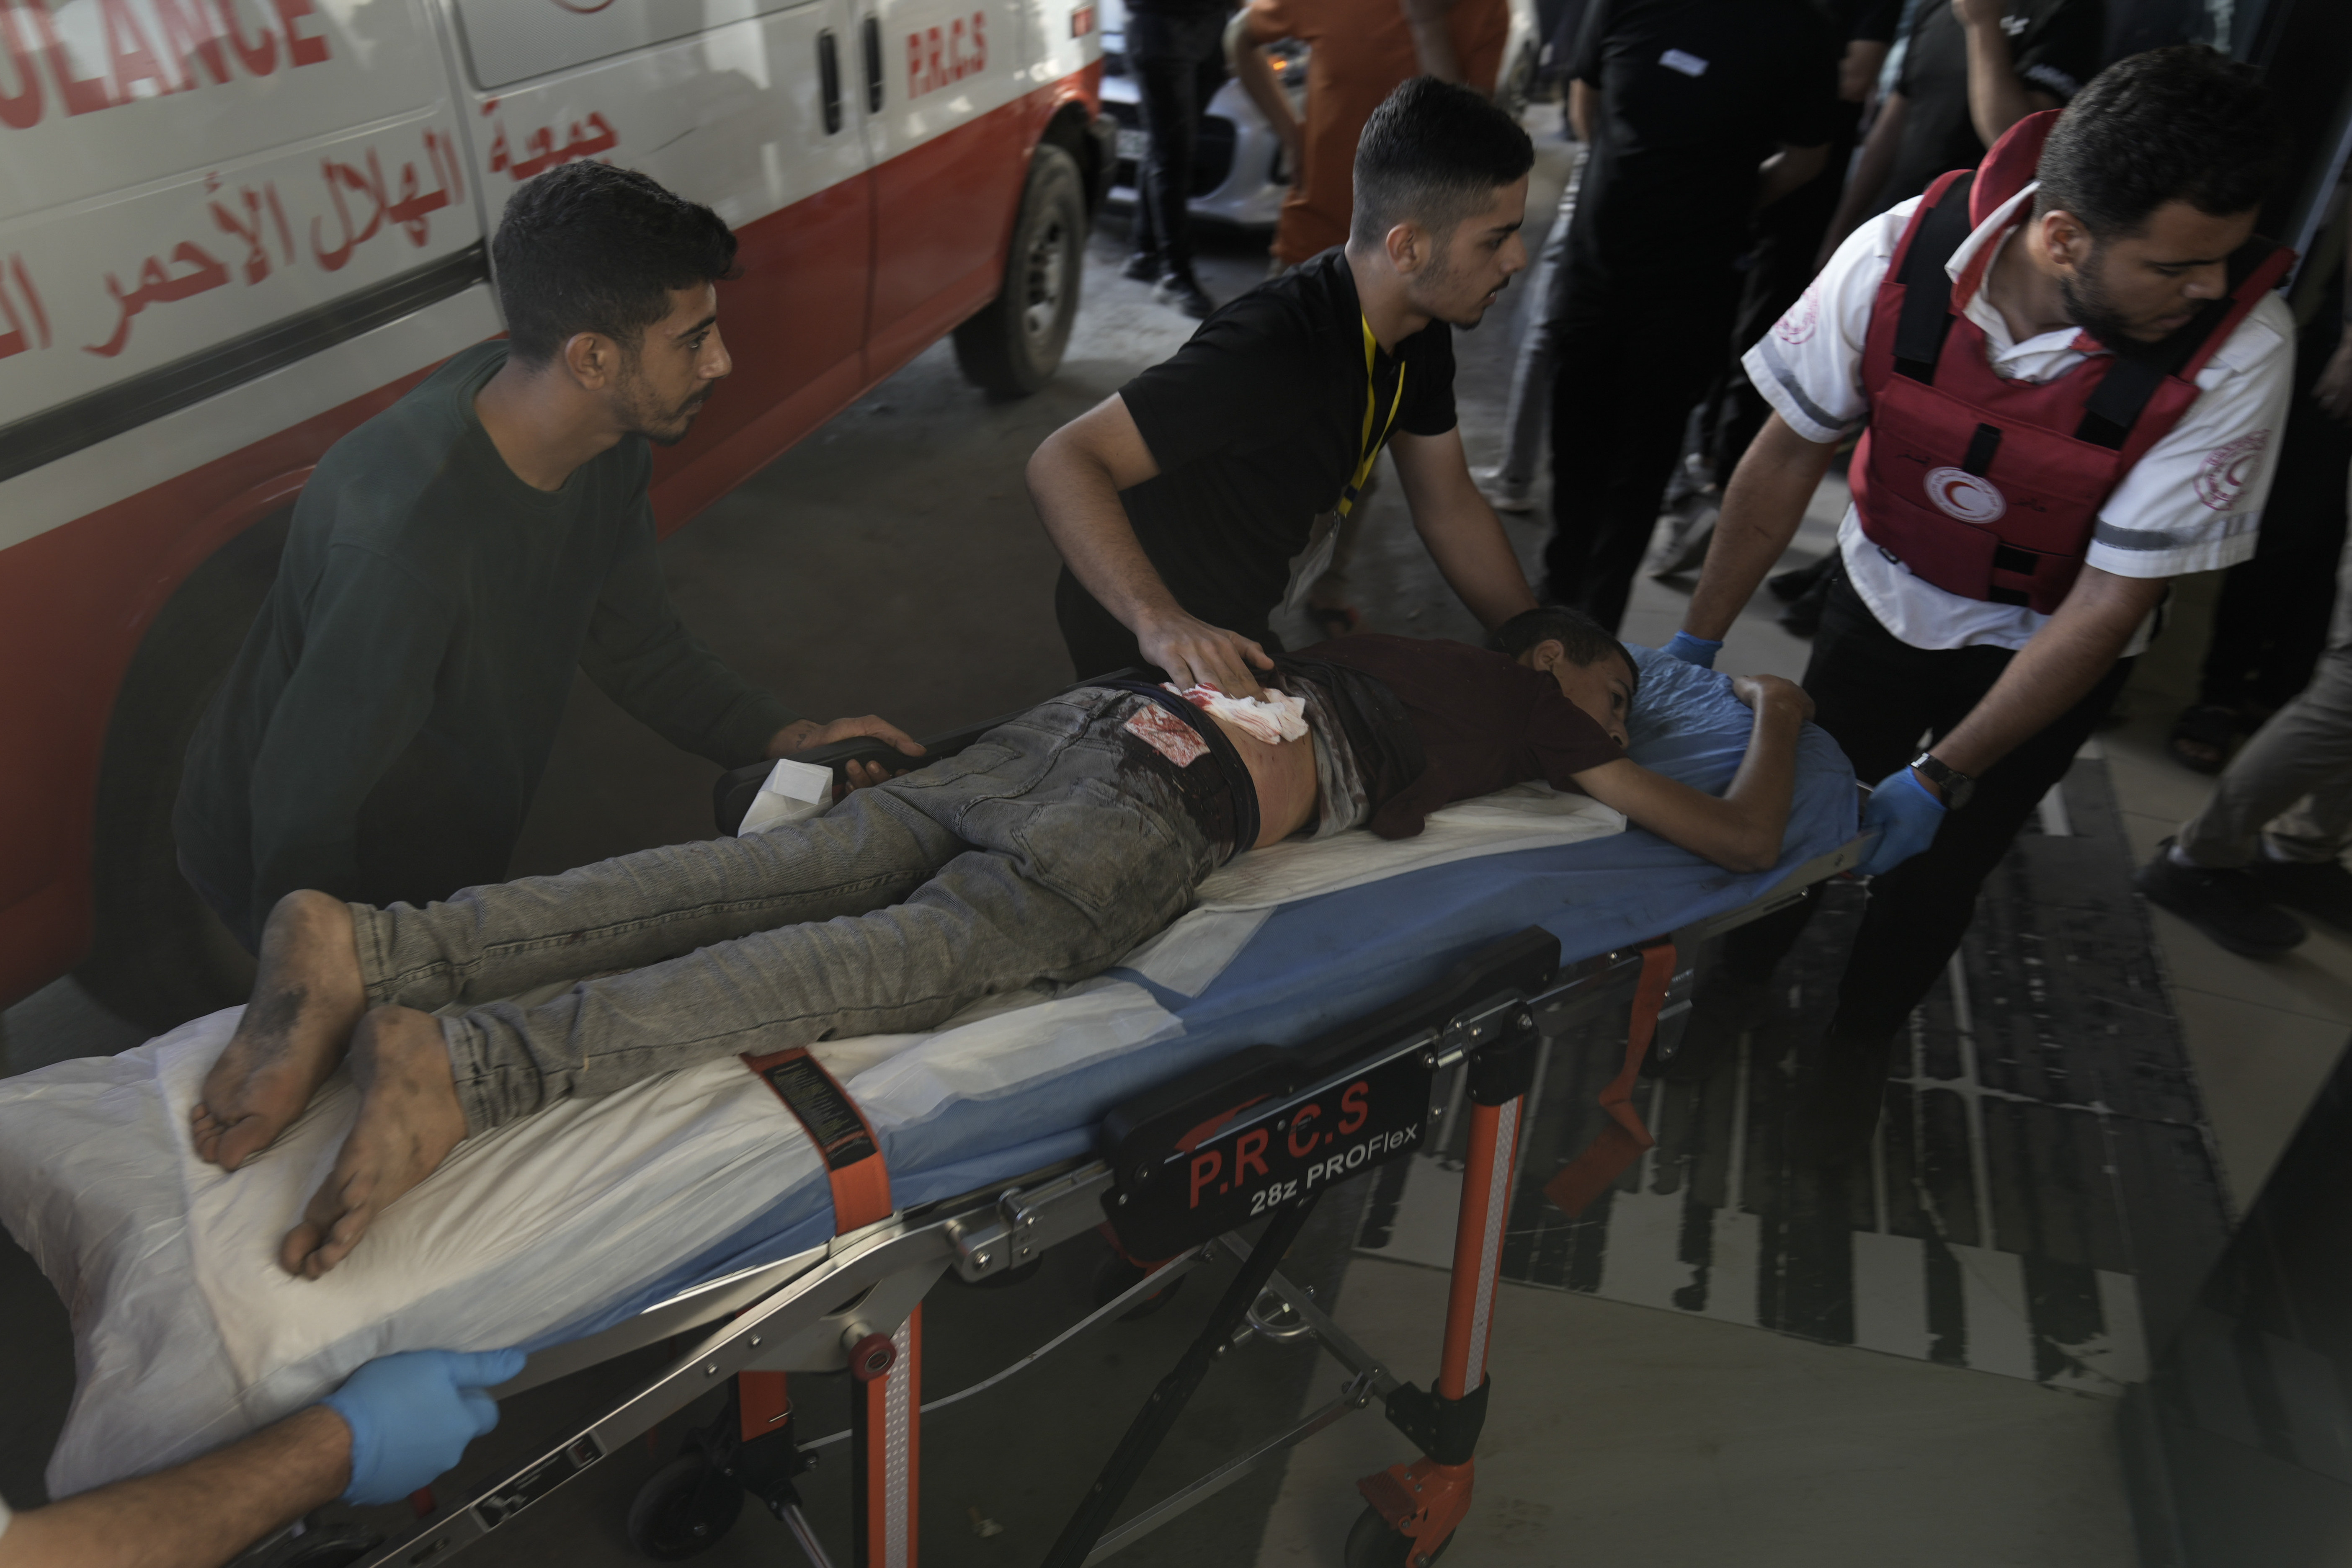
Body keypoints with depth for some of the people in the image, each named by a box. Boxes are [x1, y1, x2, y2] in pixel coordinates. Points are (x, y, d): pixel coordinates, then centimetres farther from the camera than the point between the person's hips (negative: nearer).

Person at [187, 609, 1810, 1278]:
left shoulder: (1405, 647, 36)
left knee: (776, 876, -9)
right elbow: (1744, 839, 26)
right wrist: (1776, 714, 46)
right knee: (913, 957, -23)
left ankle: (370, 947, -22)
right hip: (1170, 804, -7)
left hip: (1098, 711, 7)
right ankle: (472, 1067, -40)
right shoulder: (1534, 707, 20)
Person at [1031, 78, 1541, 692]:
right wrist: (1160, 621, -50)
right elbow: (1063, 463, -37)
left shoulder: (1421, 334, -5)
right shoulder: (1271, 349, -33)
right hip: (1146, 641, -8)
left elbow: (1449, 507, 6)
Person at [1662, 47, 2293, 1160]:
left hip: (2047, 644, -1)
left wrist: (1942, 777, -25)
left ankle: (1858, 1048, 41)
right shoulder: (1899, 257, -28)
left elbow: (2110, 603, -24)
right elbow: (1789, 452, -14)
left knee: (1932, 865, 11)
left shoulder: (2237, 351, -30)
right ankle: (1746, 970, 47)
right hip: (1886, 591, 1)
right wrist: (1697, 641, -11)